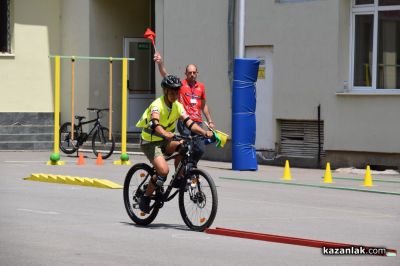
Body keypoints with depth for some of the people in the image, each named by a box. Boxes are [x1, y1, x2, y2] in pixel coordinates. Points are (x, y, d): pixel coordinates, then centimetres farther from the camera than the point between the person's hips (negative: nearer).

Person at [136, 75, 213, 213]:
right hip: (150, 142, -6)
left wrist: (204, 132, -29)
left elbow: (188, 122, -12)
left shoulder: (177, 106, -2)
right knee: (163, 170, -26)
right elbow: (154, 124, -41)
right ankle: (145, 197, -7)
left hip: (165, 141, 6)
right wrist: (166, 134, -61)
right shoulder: (157, 105, -22)